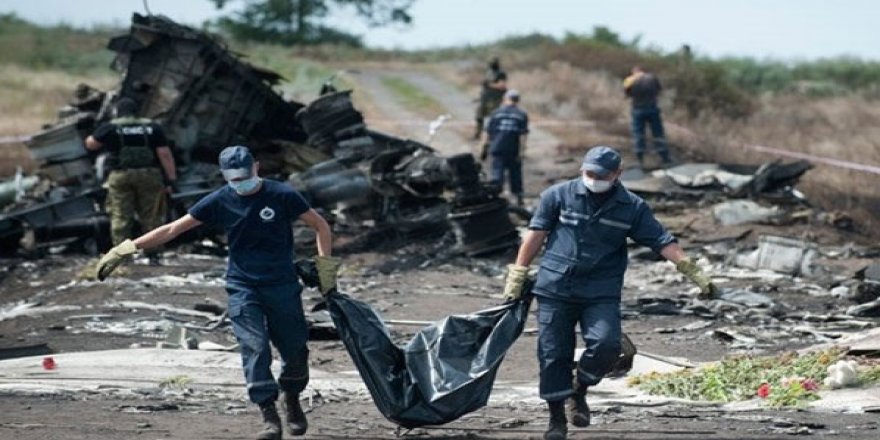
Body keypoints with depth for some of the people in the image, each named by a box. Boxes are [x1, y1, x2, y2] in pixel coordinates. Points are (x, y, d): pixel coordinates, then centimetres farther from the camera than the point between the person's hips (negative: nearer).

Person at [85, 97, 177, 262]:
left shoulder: (110, 127, 4)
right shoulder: (152, 128, 8)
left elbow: (90, 144, 13)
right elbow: (165, 154, 1)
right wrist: (171, 180, 2)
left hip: (121, 176, -1)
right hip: (149, 175, 1)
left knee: (120, 218, 3)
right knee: (150, 217, 6)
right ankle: (153, 254, 4)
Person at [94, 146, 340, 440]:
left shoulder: (282, 196, -6)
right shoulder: (219, 202, -1)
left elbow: (320, 226, 4)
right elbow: (173, 229, 0)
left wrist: (324, 265, -7)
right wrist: (128, 248, -4)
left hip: (282, 286, -1)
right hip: (242, 287, 1)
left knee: (295, 350, 3)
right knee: (255, 349, -14)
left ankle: (292, 402, 30)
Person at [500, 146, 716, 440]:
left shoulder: (632, 208, 3)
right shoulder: (558, 195, 1)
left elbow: (663, 242, 1)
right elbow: (536, 235, 6)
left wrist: (695, 274, -7)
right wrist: (517, 275, 5)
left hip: (601, 294, 0)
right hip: (555, 290, 0)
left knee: (606, 344, -20)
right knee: (553, 354, 0)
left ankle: (580, 392, 8)